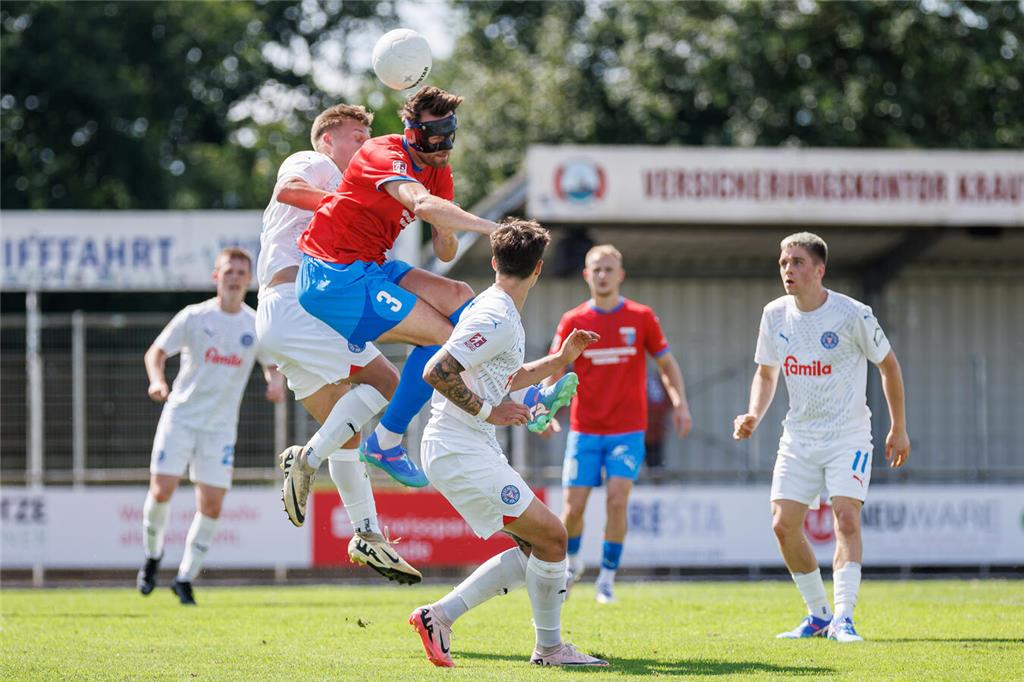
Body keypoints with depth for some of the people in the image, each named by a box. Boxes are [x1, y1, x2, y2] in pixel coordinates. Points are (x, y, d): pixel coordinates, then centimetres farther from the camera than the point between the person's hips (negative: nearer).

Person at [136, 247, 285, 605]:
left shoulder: (256, 325, 2)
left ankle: (185, 578, 9)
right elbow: (156, 352, 0)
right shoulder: (193, 317, -4)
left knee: (211, 505, -5)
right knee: (162, 491, -11)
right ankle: (152, 556, 16)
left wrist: (276, 383, -12)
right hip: (180, 415, -2)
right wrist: (157, 380, -21)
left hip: (221, 426, 2)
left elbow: (273, 366, 12)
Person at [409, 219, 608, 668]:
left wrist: (560, 360, 21)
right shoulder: (497, 319, -17)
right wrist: (488, 411, -19)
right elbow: (436, 371, -25)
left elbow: (503, 382, 31)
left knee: (535, 546, 9)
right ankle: (549, 648, 3)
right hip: (460, 451, -10)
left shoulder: (500, 313, 16)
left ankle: (440, 615, 8)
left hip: (475, 450, 10)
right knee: (550, 535, -9)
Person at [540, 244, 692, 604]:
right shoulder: (573, 321, 2)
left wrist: (680, 403, -4)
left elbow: (667, 364, 10)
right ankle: (571, 560, 27)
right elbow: (554, 370, 2)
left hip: (627, 430, -1)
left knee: (617, 499, -17)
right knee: (574, 505, -3)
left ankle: (608, 577, -4)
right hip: (584, 429, 1)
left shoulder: (642, 318, 1)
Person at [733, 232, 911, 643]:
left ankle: (843, 619, -19)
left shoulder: (851, 315, -13)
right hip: (798, 437, 5)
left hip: (848, 435, -5)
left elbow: (888, 364, 1)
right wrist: (754, 415, -4)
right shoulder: (774, 315, 1)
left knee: (846, 520, -19)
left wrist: (899, 429, 3)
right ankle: (818, 615, 12)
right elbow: (766, 373, 15)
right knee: (784, 525, -3)